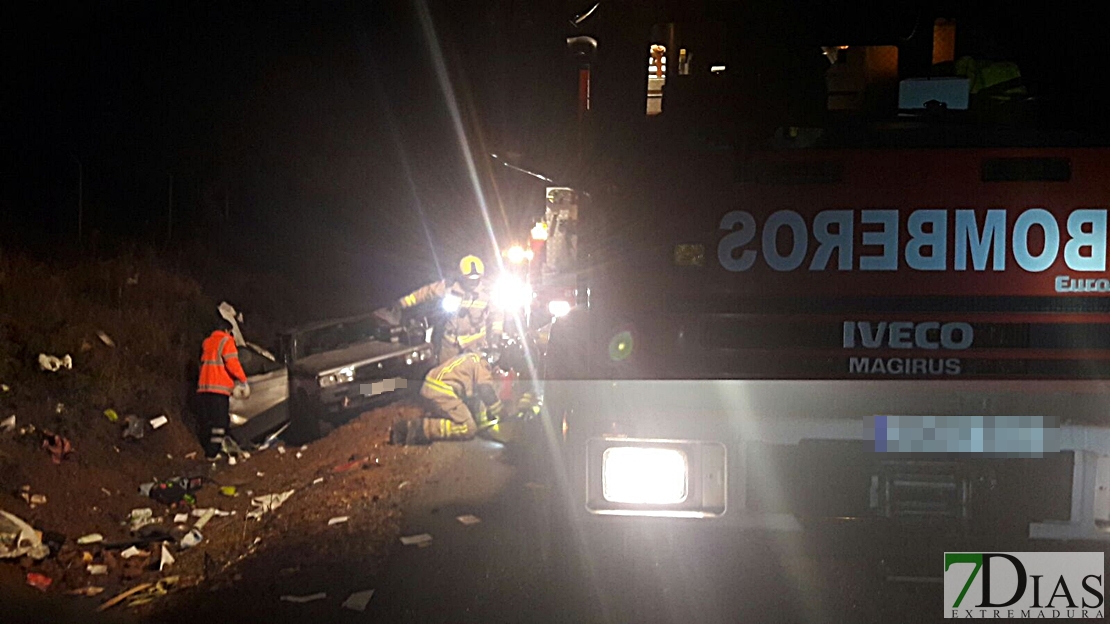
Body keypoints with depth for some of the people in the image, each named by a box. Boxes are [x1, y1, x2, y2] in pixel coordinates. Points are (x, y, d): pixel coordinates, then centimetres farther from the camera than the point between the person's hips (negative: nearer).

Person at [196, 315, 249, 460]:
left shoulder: (206, 343, 19)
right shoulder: (226, 341, -4)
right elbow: (232, 364, -14)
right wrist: (244, 381, -8)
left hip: (203, 387, 7)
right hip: (219, 388, -7)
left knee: (208, 421, 12)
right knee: (219, 421, -5)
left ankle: (209, 451, 11)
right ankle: (213, 452, -9)